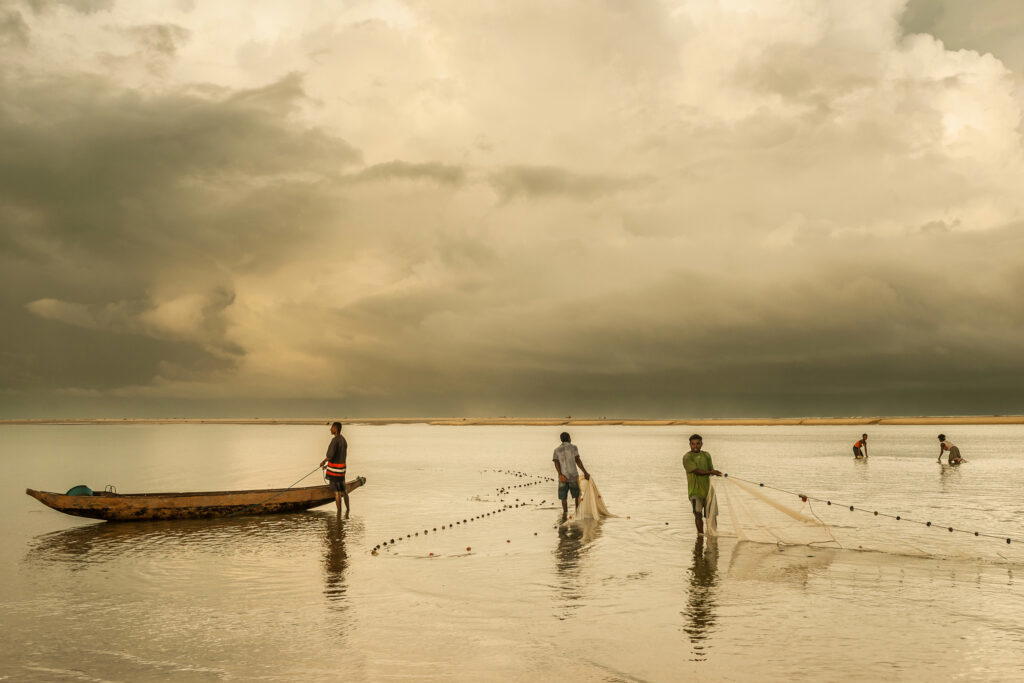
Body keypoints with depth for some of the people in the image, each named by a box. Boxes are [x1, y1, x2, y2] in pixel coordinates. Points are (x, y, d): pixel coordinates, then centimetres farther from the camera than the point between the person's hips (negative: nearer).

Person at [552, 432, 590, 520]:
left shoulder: (557, 450, 8)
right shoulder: (573, 447, 1)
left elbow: (556, 463, -6)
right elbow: (578, 460, -9)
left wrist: (560, 475, -16)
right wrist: (585, 472, -7)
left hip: (562, 476, 1)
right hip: (573, 475, -1)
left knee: (563, 496, 6)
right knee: (577, 494, 14)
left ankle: (565, 513, -5)